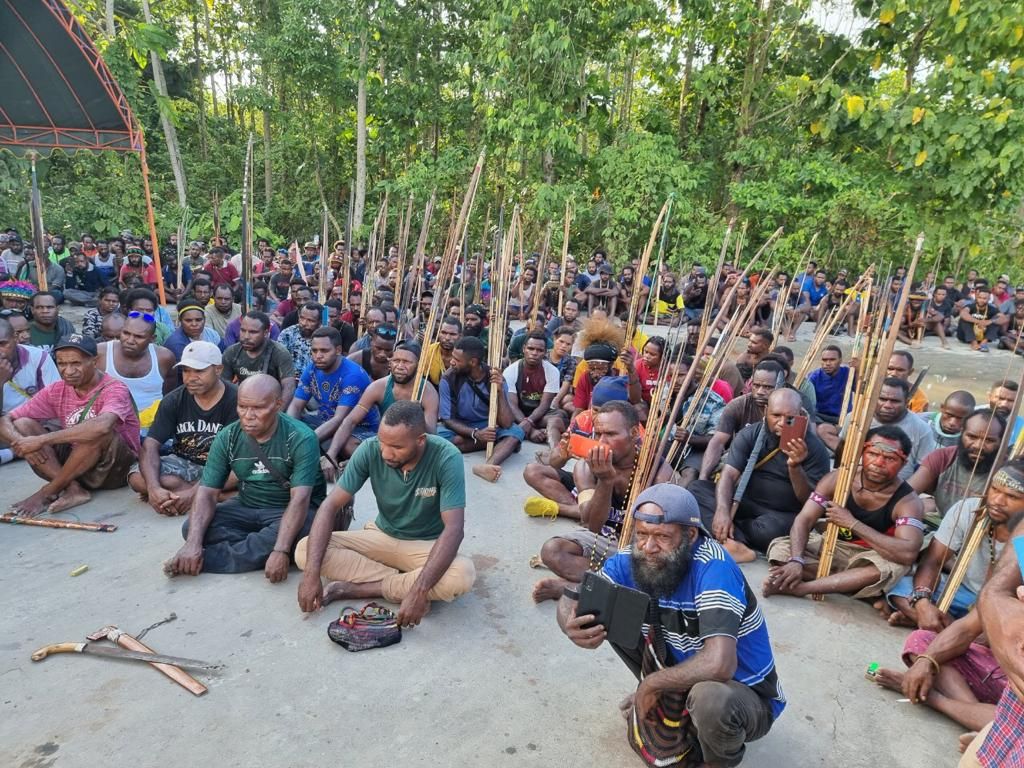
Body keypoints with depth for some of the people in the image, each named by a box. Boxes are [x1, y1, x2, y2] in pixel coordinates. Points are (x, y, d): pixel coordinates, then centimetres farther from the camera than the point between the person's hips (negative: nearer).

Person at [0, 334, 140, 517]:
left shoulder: (114, 390, -18)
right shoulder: (56, 391, 0)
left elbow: (101, 427, -39)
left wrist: (41, 440, -32)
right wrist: (22, 443, -24)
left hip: (114, 468, -6)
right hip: (74, 463, 6)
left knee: (98, 431, -35)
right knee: (20, 425, -9)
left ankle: (48, 492, -17)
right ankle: (73, 489, -21)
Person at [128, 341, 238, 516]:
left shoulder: (235, 401, -16)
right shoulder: (174, 400, -5)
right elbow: (150, 445, -13)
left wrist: (192, 493, -32)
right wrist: (154, 488, -32)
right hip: (182, 463, 4)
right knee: (137, 477, -24)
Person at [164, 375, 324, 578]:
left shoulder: (301, 438, -22)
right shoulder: (227, 437, -9)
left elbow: (300, 499, -30)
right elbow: (206, 492, -12)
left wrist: (281, 550, -42)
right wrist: (193, 543, -28)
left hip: (288, 512, -4)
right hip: (246, 507, 4)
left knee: (296, 533, -38)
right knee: (191, 528, -18)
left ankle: (207, 559, -23)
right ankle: (261, 550, -19)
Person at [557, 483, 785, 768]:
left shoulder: (713, 567, -32)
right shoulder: (634, 560, -13)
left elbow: (719, 665, -41)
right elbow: (571, 600, -11)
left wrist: (651, 683, -25)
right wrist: (571, 625, -36)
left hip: (746, 694, -5)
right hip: (683, 675, 6)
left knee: (711, 697, -39)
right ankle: (664, 702, 15)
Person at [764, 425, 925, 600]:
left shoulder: (908, 501, -21)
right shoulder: (838, 478, -15)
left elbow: (908, 554, -38)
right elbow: (803, 520, -18)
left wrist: (852, 523, -35)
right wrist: (796, 561, -36)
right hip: (833, 547, 3)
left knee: (894, 567, -39)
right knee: (780, 548, -20)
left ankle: (800, 587, -32)